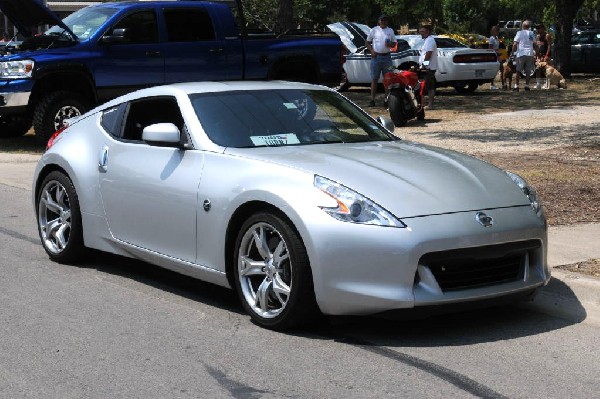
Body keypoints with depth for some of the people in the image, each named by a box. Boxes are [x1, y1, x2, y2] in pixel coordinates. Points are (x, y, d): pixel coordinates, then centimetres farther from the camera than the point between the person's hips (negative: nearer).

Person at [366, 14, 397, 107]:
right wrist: (371, 51, -11)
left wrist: (390, 44, -9)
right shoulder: (374, 30, 3)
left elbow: (394, 43, 14)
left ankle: (387, 99, 10)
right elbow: (368, 42, 6)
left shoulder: (390, 31, 9)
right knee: (374, 79, -1)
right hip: (376, 56, -2)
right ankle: (372, 100, 1)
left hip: (387, 57, 2)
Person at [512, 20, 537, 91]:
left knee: (518, 71, 2)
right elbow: (535, 45, 15)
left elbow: (515, 44, -8)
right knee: (528, 71, 8)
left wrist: (513, 51, 3)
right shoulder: (531, 34, 11)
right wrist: (534, 51, 28)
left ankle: (516, 86, -2)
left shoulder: (519, 33, -2)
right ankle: (527, 86, 5)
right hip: (530, 54, 3)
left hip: (521, 54, -3)